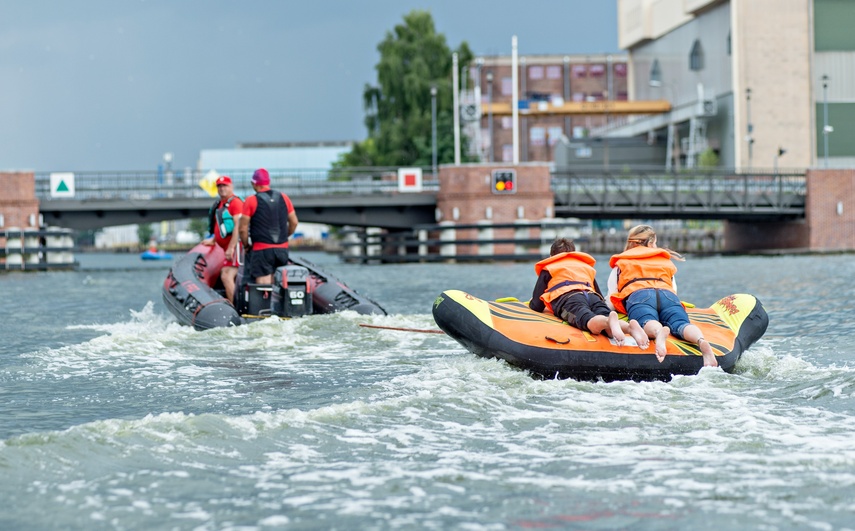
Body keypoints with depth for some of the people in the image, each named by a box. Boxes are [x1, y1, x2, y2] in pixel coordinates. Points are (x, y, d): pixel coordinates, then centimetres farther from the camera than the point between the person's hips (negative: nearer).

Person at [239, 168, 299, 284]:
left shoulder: (251, 201, -6)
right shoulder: (284, 198, 8)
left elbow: (243, 229, -5)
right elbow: (294, 222, 15)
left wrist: (246, 245, 11)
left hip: (262, 249, -5)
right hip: (282, 249, 5)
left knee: (263, 285, -8)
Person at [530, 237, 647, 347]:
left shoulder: (548, 269, 31)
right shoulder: (587, 267, 41)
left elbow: (536, 306, 25)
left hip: (569, 298, -3)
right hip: (592, 297, 3)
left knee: (593, 325, -34)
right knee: (610, 330, -25)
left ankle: (609, 321, -68)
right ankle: (630, 327, -59)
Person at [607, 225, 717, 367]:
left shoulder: (620, 263, 33)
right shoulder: (666, 261, 38)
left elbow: (610, 303, 28)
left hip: (638, 295, -2)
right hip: (668, 295, 2)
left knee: (648, 324, -32)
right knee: (681, 324, -24)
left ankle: (659, 332, -70)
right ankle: (701, 341, -59)